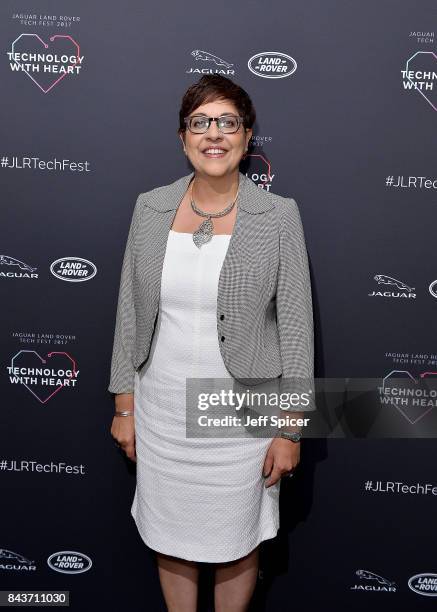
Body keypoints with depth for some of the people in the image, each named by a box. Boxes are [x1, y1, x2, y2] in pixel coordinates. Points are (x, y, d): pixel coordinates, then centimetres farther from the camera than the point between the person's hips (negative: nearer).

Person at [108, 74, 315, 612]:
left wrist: (290, 430, -7)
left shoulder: (278, 217, -10)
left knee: (236, 541, 17)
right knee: (170, 537, 20)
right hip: (161, 410, 3)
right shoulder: (149, 208, -1)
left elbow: (297, 326, -7)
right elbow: (129, 312, 4)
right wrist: (125, 405, 5)